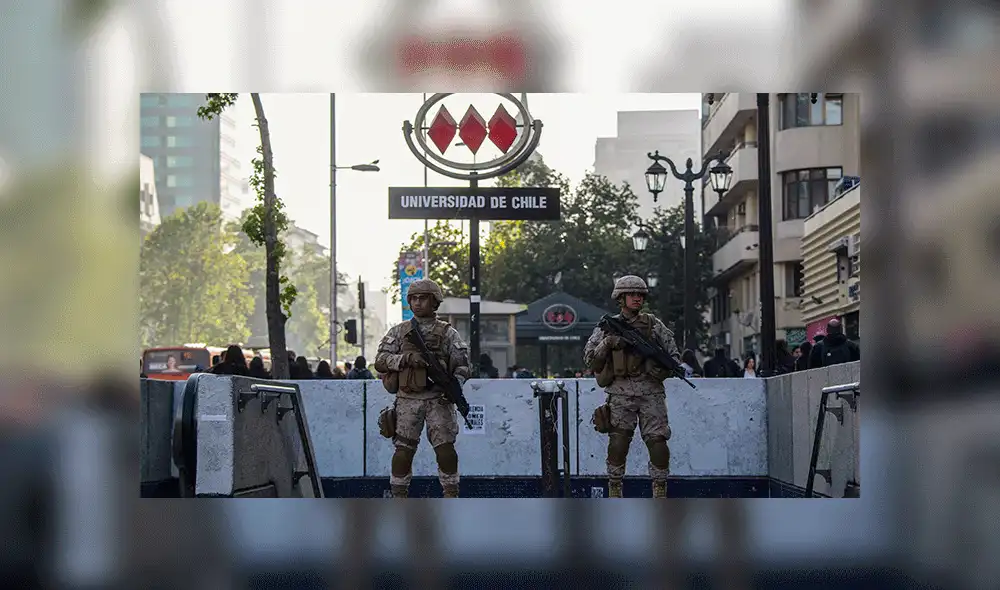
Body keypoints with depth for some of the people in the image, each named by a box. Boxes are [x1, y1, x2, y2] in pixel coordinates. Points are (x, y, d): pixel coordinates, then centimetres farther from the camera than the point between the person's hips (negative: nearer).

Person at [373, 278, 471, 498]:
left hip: (438, 399, -1)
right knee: (404, 450, -1)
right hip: (407, 399, 1)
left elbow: (463, 363, 4)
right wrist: (405, 359, -15)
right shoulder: (398, 331, 10)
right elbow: (380, 360, 2)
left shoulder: (448, 332, 8)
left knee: (445, 448, -8)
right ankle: (399, 496, 9)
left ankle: (451, 495, 3)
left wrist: (455, 385, -15)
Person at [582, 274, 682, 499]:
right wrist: (608, 343, -12)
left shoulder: (654, 324, 11)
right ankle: (614, 492, 2)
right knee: (618, 443, -10)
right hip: (621, 392, -1)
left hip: (650, 390, 1)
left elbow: (674, 353, 11)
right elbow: (589, 359, 4)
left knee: (658, 443, -7)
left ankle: (660, 494, 5)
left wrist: (665, 367, -9)